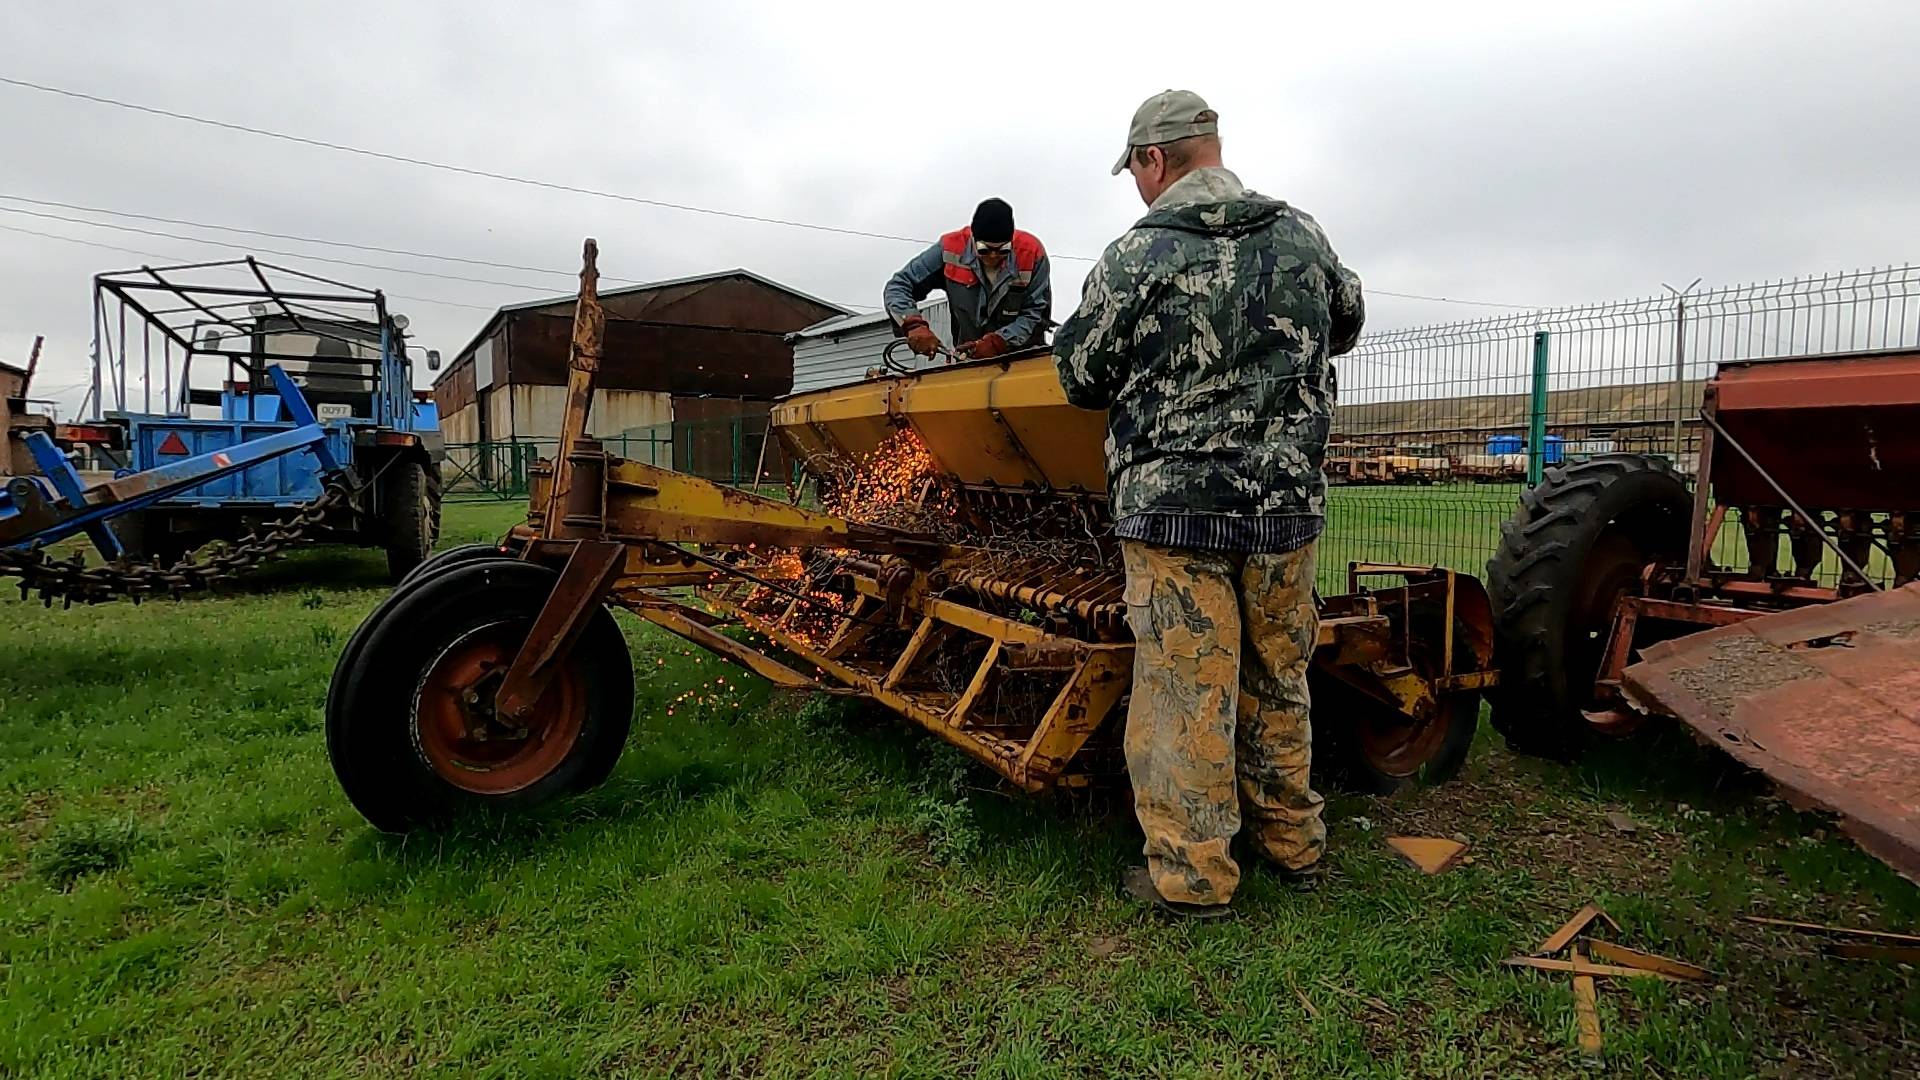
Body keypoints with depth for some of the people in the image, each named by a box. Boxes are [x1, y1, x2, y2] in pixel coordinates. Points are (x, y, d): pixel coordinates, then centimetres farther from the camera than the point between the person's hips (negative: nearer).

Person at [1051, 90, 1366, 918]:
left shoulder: (1136, 255, -8)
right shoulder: (1302, 237, 7)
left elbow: (1080, 377, -1)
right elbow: (1346, 324, 24)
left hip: (1174, 507, -5)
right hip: (1287, 503, 5)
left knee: (1185, 692, 3)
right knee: (1278, 680, 18)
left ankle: (1193, 874, 12)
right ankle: (1292, 840, 32)